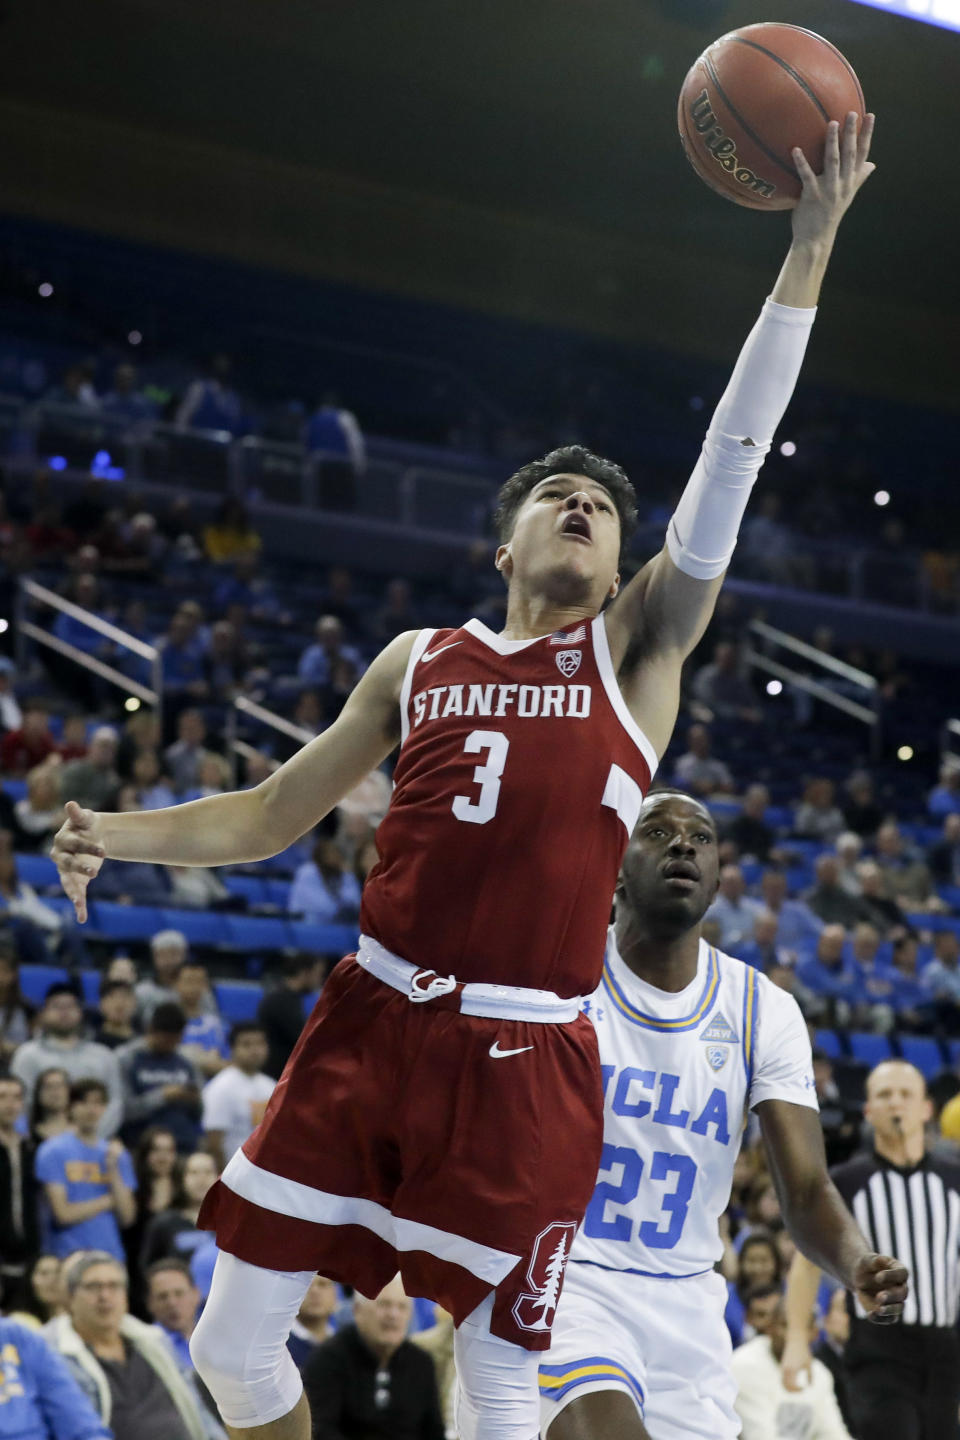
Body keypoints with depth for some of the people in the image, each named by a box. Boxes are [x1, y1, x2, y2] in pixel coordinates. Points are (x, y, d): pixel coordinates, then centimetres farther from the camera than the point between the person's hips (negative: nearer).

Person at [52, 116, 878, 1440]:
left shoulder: (635, 651, 7)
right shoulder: (421, 662, 14)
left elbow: (735, 454, 0)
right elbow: (276, 812, 18)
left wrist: (807, 250, -4)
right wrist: (122, 837, 1)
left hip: (527, 1056, -2)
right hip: (375, 1020, 2)